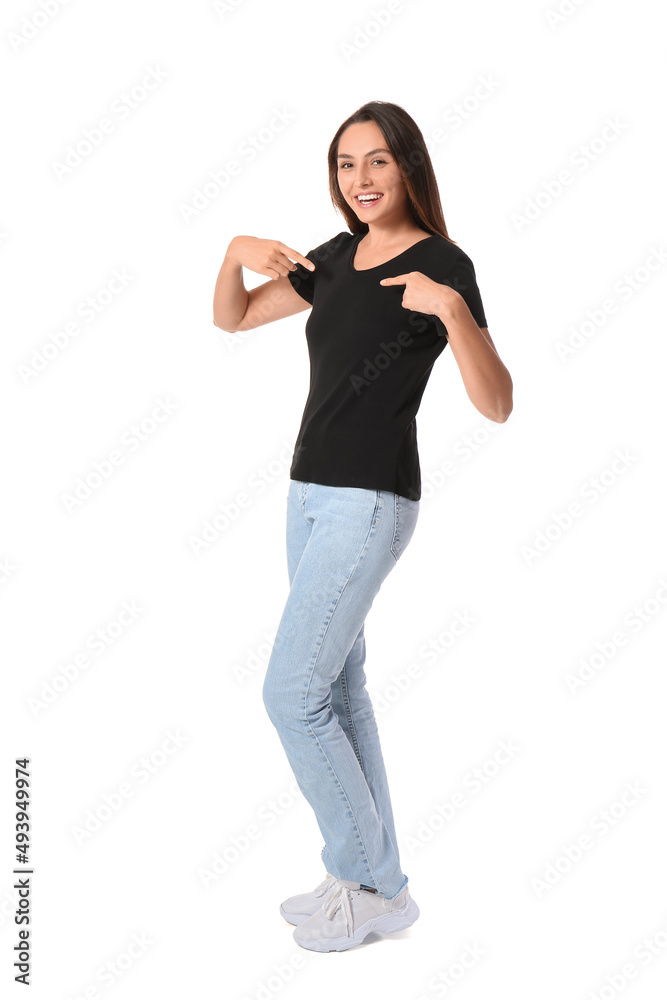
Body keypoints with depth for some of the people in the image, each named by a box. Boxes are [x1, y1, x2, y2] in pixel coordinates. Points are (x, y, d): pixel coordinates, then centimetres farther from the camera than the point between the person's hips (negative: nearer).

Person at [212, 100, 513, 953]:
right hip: (312, 492, 8)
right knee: (336, 687, 11)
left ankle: (368, 880, 11)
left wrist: (452, 309, -33)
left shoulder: (443, 264, -10)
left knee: (292, 692, -8)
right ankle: (375, 881, 23)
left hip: (370, 503, -8)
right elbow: (230, 319, 17)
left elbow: (497, 406, -18)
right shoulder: (337, 257, 12)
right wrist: (237, 251, -3)